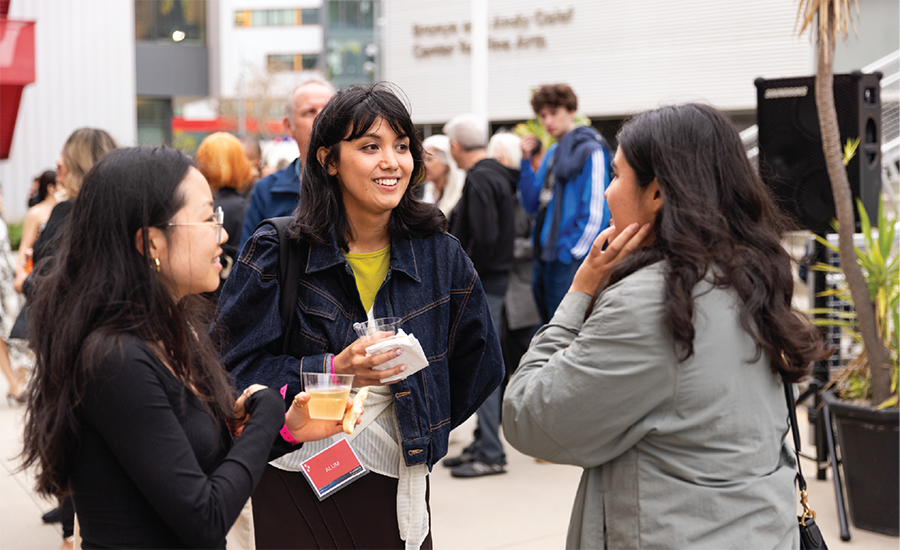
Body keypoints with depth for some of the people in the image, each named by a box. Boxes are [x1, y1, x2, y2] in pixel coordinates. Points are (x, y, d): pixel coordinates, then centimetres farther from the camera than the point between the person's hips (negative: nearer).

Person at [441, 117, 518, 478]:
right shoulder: (500, 176, 14)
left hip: (482, 285, -10)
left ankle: (490, 455, -2)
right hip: (495, 279, 10)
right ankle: (483, 444, 22)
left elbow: (484, 238, -24)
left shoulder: (480, 181, -15)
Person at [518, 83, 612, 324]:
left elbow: (596, 212, -13)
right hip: (545, 259, 8)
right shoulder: (550, 154, 16)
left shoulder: (591, 151, -9)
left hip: (570, 262, -8)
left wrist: (575, 251, -14)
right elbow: (532, 205, 15)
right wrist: (526, 162, 5)